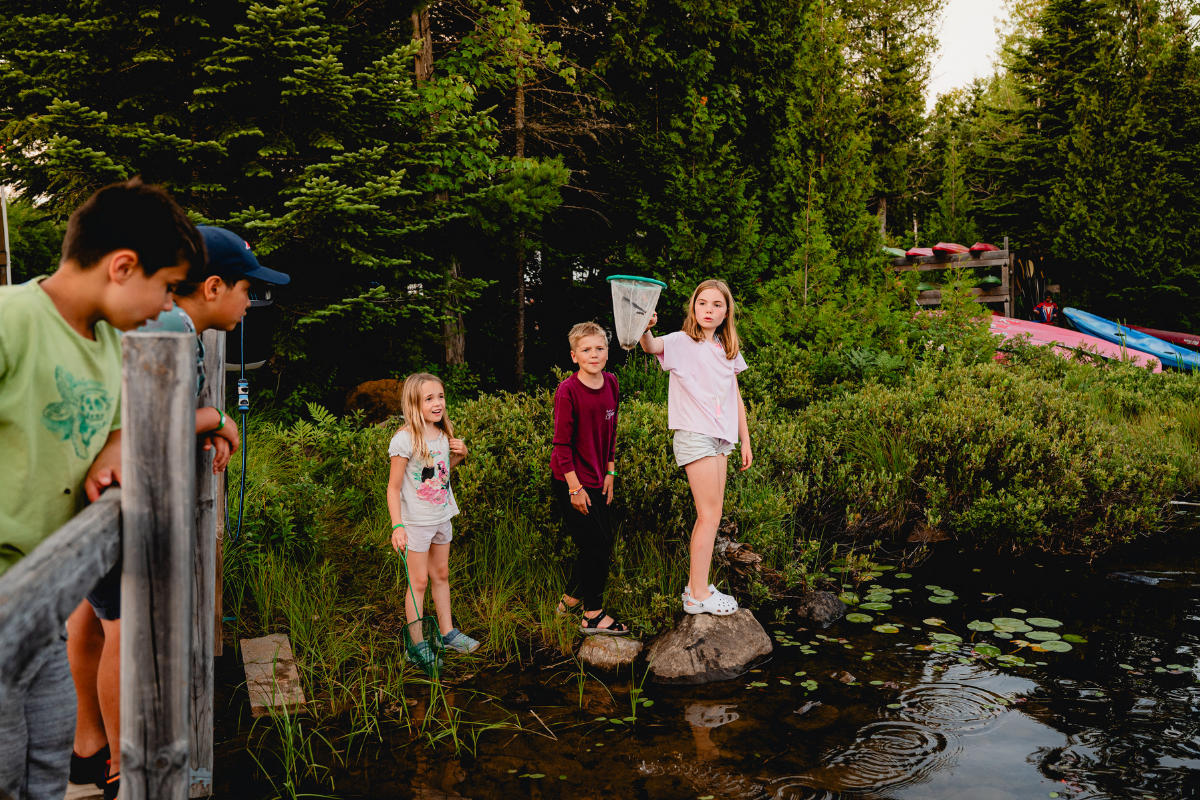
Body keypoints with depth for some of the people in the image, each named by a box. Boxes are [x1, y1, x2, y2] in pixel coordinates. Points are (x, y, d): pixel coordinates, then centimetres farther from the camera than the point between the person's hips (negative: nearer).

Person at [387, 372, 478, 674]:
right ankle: (417, 645, 13)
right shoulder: (405, 439, -19)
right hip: (416, 521, -6)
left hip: (442, 516, 7)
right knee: (419, 581, 2)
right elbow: (393, 487, -16)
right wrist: (397, 526, -23)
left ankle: (447, 632, 30)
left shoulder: (444, 434, 2)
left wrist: (460, 454, 0)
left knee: (441, 574, 17)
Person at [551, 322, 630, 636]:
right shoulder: (567, 391, -17)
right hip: (571, 481, -7)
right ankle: (593, 616, 12)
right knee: (597, 545, -3)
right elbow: (562, 442, -15)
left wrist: (609, 472, 11)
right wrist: (575, 487, -16)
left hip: (596, 480, 7)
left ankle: (570, 599, 32)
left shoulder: (611, 384, 3)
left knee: (602, 543, 13)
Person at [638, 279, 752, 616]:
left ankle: (696, 586, 20)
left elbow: (735, 398, 19)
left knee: (710, 515, 10)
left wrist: (746, 441, 18)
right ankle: (698, 594, -1)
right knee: (710, 513, -8)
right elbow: (653, 346, -28)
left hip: (720, 438, 7)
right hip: (694, 434, -7)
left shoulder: (728, 350, 14)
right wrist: (645, 330, -51)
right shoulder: (682, 342, -6)